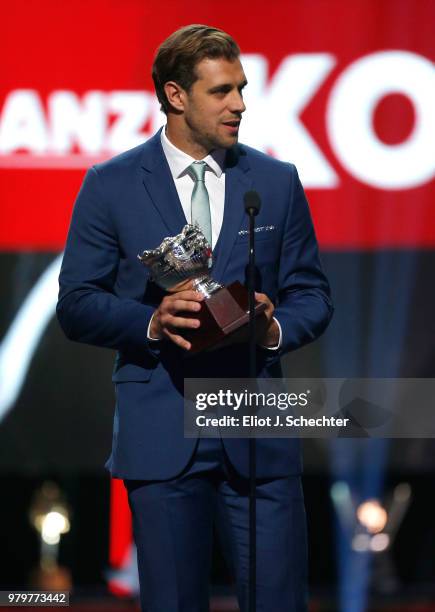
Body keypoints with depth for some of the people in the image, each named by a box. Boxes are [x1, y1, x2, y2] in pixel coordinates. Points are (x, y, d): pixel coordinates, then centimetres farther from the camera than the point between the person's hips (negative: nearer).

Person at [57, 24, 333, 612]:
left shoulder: (277, 182, 9)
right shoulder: (111, 186, 2)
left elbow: (312, 296, 11)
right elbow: (77, 305, 1)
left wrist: (275, 329, -12)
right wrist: (152, 321, -17)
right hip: (161, 435, -1)